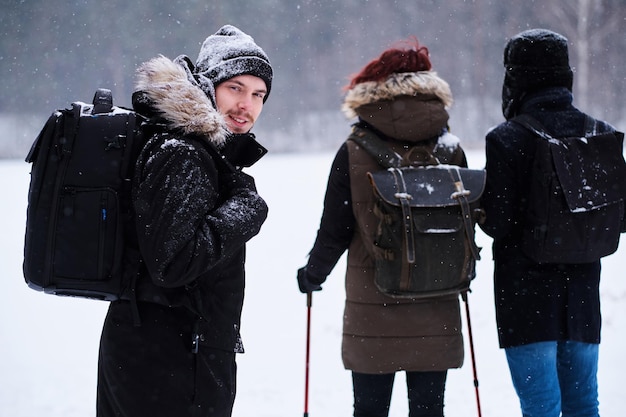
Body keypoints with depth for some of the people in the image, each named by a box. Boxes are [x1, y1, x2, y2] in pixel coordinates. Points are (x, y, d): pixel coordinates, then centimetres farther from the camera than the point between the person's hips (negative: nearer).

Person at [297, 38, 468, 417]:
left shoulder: (354, 152, -8)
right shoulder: (450, 150, -1)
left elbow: (335, 231, -5)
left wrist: (312, 274, 13)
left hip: (372, 313, -2)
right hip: (435, 311, 2)